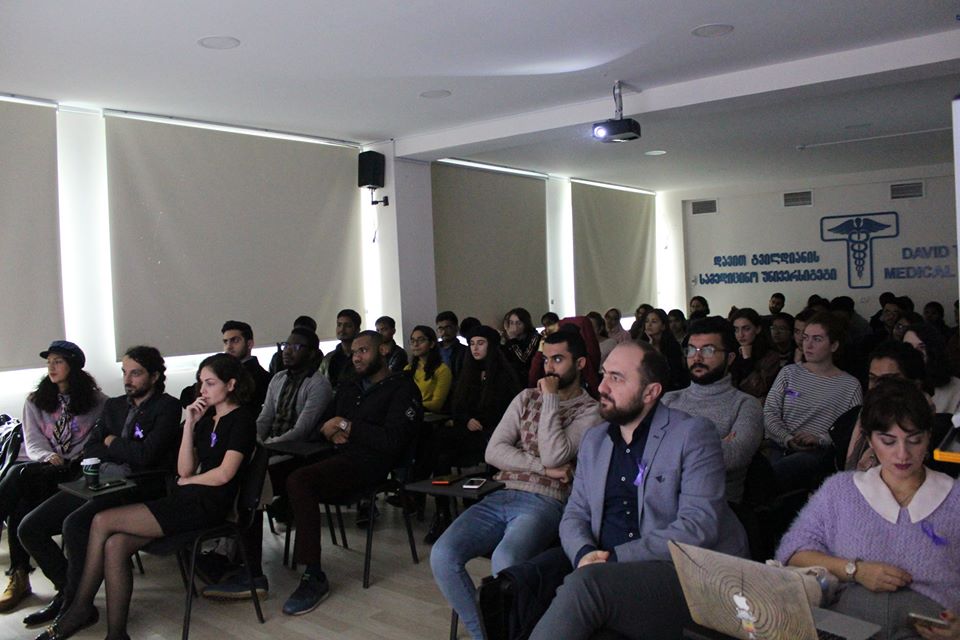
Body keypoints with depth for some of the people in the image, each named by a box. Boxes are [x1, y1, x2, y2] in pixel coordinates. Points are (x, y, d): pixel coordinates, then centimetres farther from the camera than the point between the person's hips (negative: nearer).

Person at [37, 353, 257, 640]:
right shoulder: (207, 419, 18)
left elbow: (224, 474, -14)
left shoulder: (241, 421, -5)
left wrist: (188, 481, 3)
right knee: (115, 545, -15)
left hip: (207, 506, -8)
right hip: (184, 500, 8)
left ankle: (81, 608, 5)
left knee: (102, 521, -12)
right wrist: (190, 423, 3)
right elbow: (184, 469, 9)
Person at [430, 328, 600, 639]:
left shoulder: (590, 410, 3)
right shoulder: (527, 398, 17)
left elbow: (554, 456, -13)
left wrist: (550, 398, -6)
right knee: (442, 555, -19)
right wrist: (544, 468, -6)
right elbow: (494, 451, 6)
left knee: (504, 561, -36)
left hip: (545, 503, -5)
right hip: (502, 496, 5)